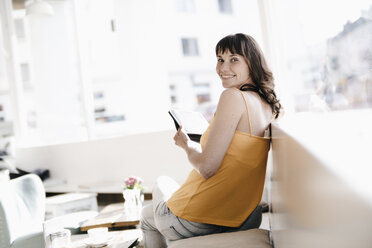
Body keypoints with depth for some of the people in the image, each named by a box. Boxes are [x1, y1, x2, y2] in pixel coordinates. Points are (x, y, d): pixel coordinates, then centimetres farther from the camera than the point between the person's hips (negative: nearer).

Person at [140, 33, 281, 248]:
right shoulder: (267, 105, 5)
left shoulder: (234, 97, -21)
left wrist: (186, 145, -4)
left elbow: (207, 168, -23)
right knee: (147, 215, 34)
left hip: (199, 221, -7)